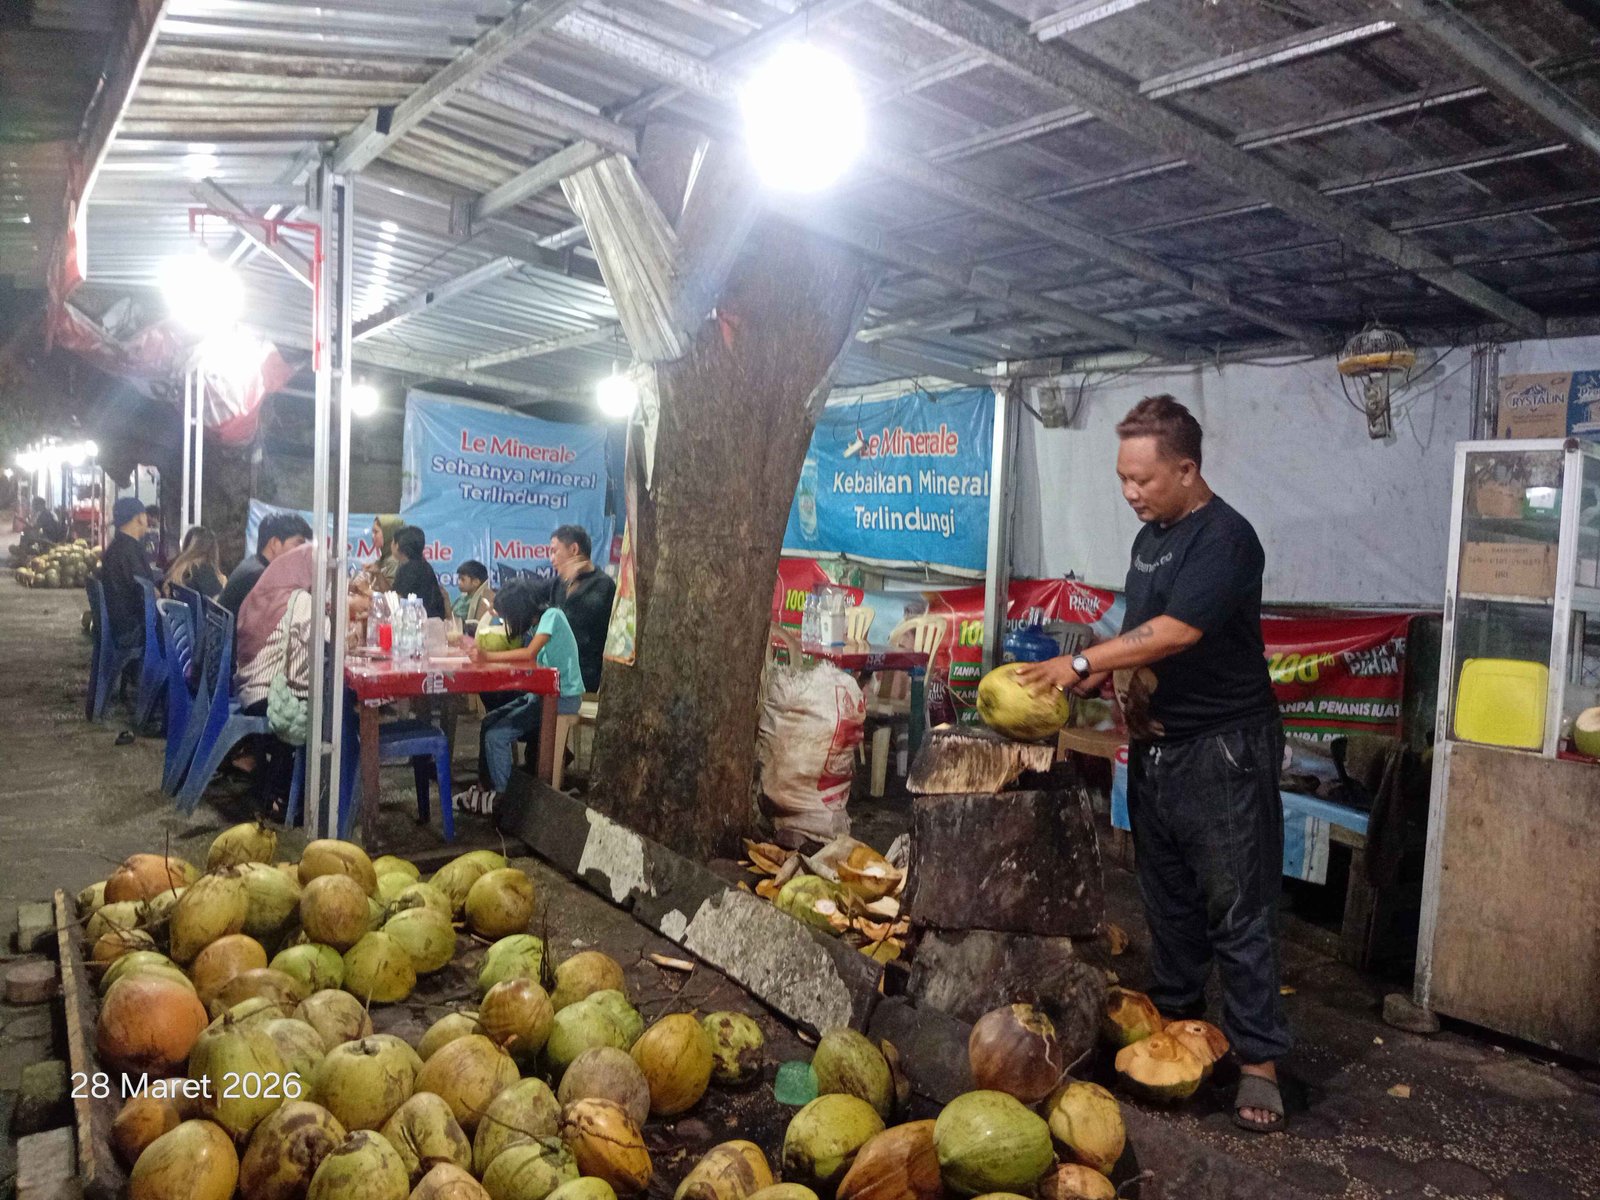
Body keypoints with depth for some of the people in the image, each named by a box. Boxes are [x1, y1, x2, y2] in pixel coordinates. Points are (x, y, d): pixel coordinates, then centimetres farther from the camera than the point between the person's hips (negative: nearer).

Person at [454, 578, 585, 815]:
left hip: (564, 697, -9)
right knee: (489, 722, 5)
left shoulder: (552, 615, -14)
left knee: (497, 734, -12)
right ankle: (485, 786, 11)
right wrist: (480, 649, -9)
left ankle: (501, 797, 2)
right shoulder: (533, 626, 13)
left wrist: (487, 656, -25)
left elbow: (530, 654, -24)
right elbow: (521, 655, 3)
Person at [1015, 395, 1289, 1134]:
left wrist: (1083, 663, -22)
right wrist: (1113, 681, 2)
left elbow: (1176, 631, -25)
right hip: (1155, 746, 8)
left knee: (1237, 911, 0)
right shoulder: (1150, 537, 12)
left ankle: (1258, 1058, 10)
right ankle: (1174, 1022, 30)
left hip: (1223, 752, -8)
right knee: (1168, 899, 16)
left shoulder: (1225, 538, -15)